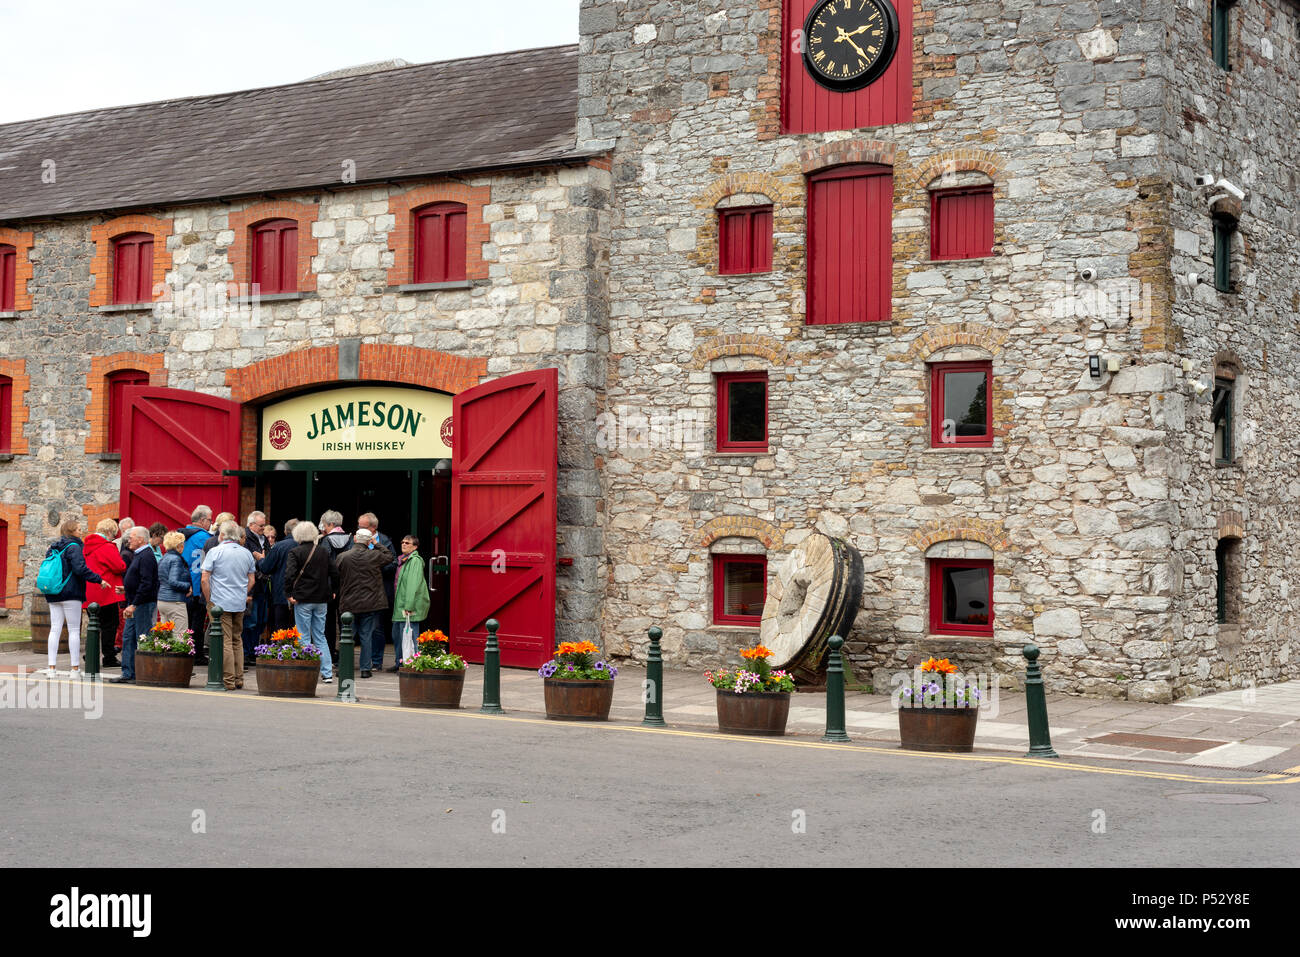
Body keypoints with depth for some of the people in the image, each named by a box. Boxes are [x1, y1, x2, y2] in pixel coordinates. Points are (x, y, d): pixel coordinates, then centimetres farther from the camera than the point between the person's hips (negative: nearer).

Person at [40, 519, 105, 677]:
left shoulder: (53, 548, 14)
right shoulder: (73, 547, -10)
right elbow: (80, 569, -20)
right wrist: (98, 579, -15)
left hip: (53, 596, 7)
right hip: (70, 594, -7)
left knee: (55, 630, 5)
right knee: (74, 630, -1)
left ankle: (51, 667, 1)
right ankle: (75, 668, -1)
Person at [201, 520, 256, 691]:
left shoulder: (215, 552, -6)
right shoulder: (247, 553, 8)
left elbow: (204, 579, -9)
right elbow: (251, 580, 13)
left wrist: (210, 601, -1)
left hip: (221, 604, -5)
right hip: (240, 605, 5)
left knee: (225, 641, -4)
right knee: (237, 640, 14)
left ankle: (228, 681, -4)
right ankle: (239, 679, 16)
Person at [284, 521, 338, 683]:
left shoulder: (295, 552, -8)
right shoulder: (324, 552, 6)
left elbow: (289, 574, -18)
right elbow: (335, 573, 8)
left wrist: (289, 594, -9)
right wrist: (333, 591, 18)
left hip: (303, 599, -5)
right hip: (321, 599, 5)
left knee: (304, 638, 2)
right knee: (320, 636, 11)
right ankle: (327, 673, 7)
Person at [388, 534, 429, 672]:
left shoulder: (415, 561, -12)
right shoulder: (402, 560, 17)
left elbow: (414, 585, -19)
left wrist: (408, 607, -24)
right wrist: (397, 605, 19)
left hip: (410, 607, -10)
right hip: (399, 606, 10)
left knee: (408, 636, -9)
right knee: (397, 635, 17)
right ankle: (399, 663, 28)